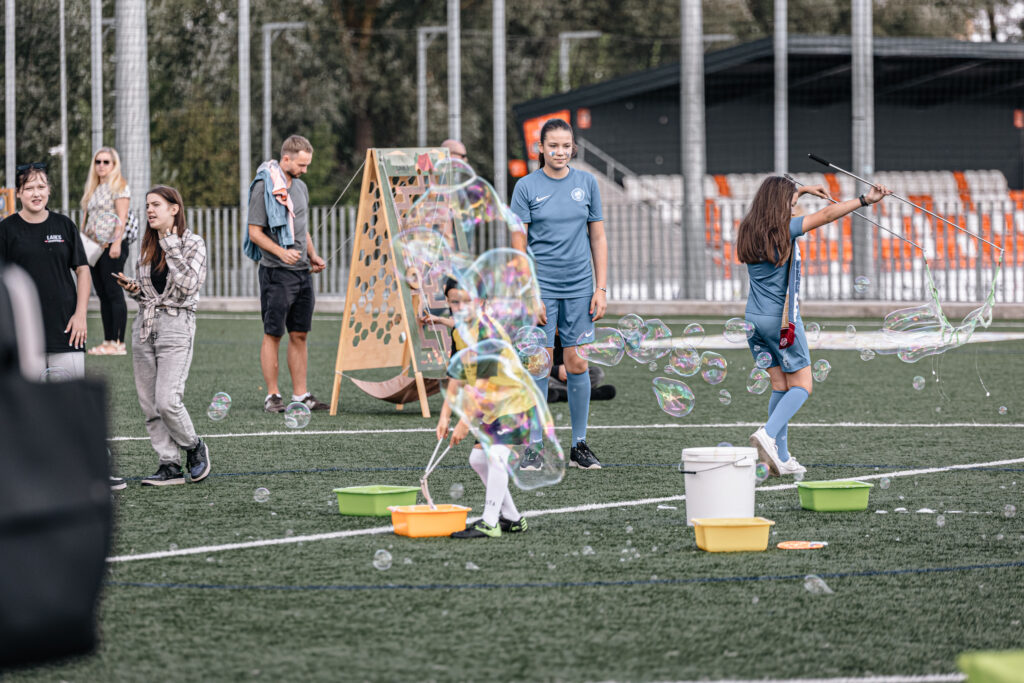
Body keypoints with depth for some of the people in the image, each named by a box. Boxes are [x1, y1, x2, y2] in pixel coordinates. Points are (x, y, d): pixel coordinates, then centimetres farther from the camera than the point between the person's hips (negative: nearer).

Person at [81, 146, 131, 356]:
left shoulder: (119, 187, -4)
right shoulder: (94, 189, 21)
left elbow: (122, 217, -12)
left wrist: (116, 243, -21)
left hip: (112, 247, -9)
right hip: (95, 248, 9)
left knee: (114, 293, -10)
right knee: (102, 294, 7)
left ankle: (118, 343, -11)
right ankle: (107, 341, 8)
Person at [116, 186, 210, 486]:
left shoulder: (193, 243, -4)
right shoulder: (148, 245, 13)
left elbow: (188, 284, -18)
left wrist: (171, 246, -17)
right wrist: (133, 289, 1)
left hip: (176, 325, -7)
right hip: (145, 326, 7)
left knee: (167, 401, -14)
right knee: (149, 404, 2)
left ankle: (193, 447, 11)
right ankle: (170, 465, 9)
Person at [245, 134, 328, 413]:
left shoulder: (301, 187, 15)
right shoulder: (264, 187, -8)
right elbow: (255, 232, -10)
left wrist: (313, 255, 12)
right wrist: (281, 253, -22)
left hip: (302, 273, 7)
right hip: (276, 274, -7)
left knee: (299, 335, 8)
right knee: (273, 334, -2)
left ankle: (300, 395, 11)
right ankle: (272, 395, 2)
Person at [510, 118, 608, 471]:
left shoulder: (587, 183, 7)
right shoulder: (527, 187, -1)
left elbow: (598, 238, 10)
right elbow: (519, 244, -2)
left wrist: (601, 288, 4)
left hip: (580, 289, 2)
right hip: (541, 287, -2)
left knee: (577, 365, 2)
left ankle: (579, 446, 11)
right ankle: (534, 448, 1)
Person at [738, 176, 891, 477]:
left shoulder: (749, 229, 6)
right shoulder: (785, 229, -13)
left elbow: (776, 207, 28)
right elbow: (827, 215, -15)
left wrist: (800, 190, 35)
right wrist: (865, 200, -13)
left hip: (754, 317, 7)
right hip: (781, 319, -7)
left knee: (780, 385, 11)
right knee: (802, 385, 0)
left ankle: (781, 458, 8)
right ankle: (768, 434, -21)